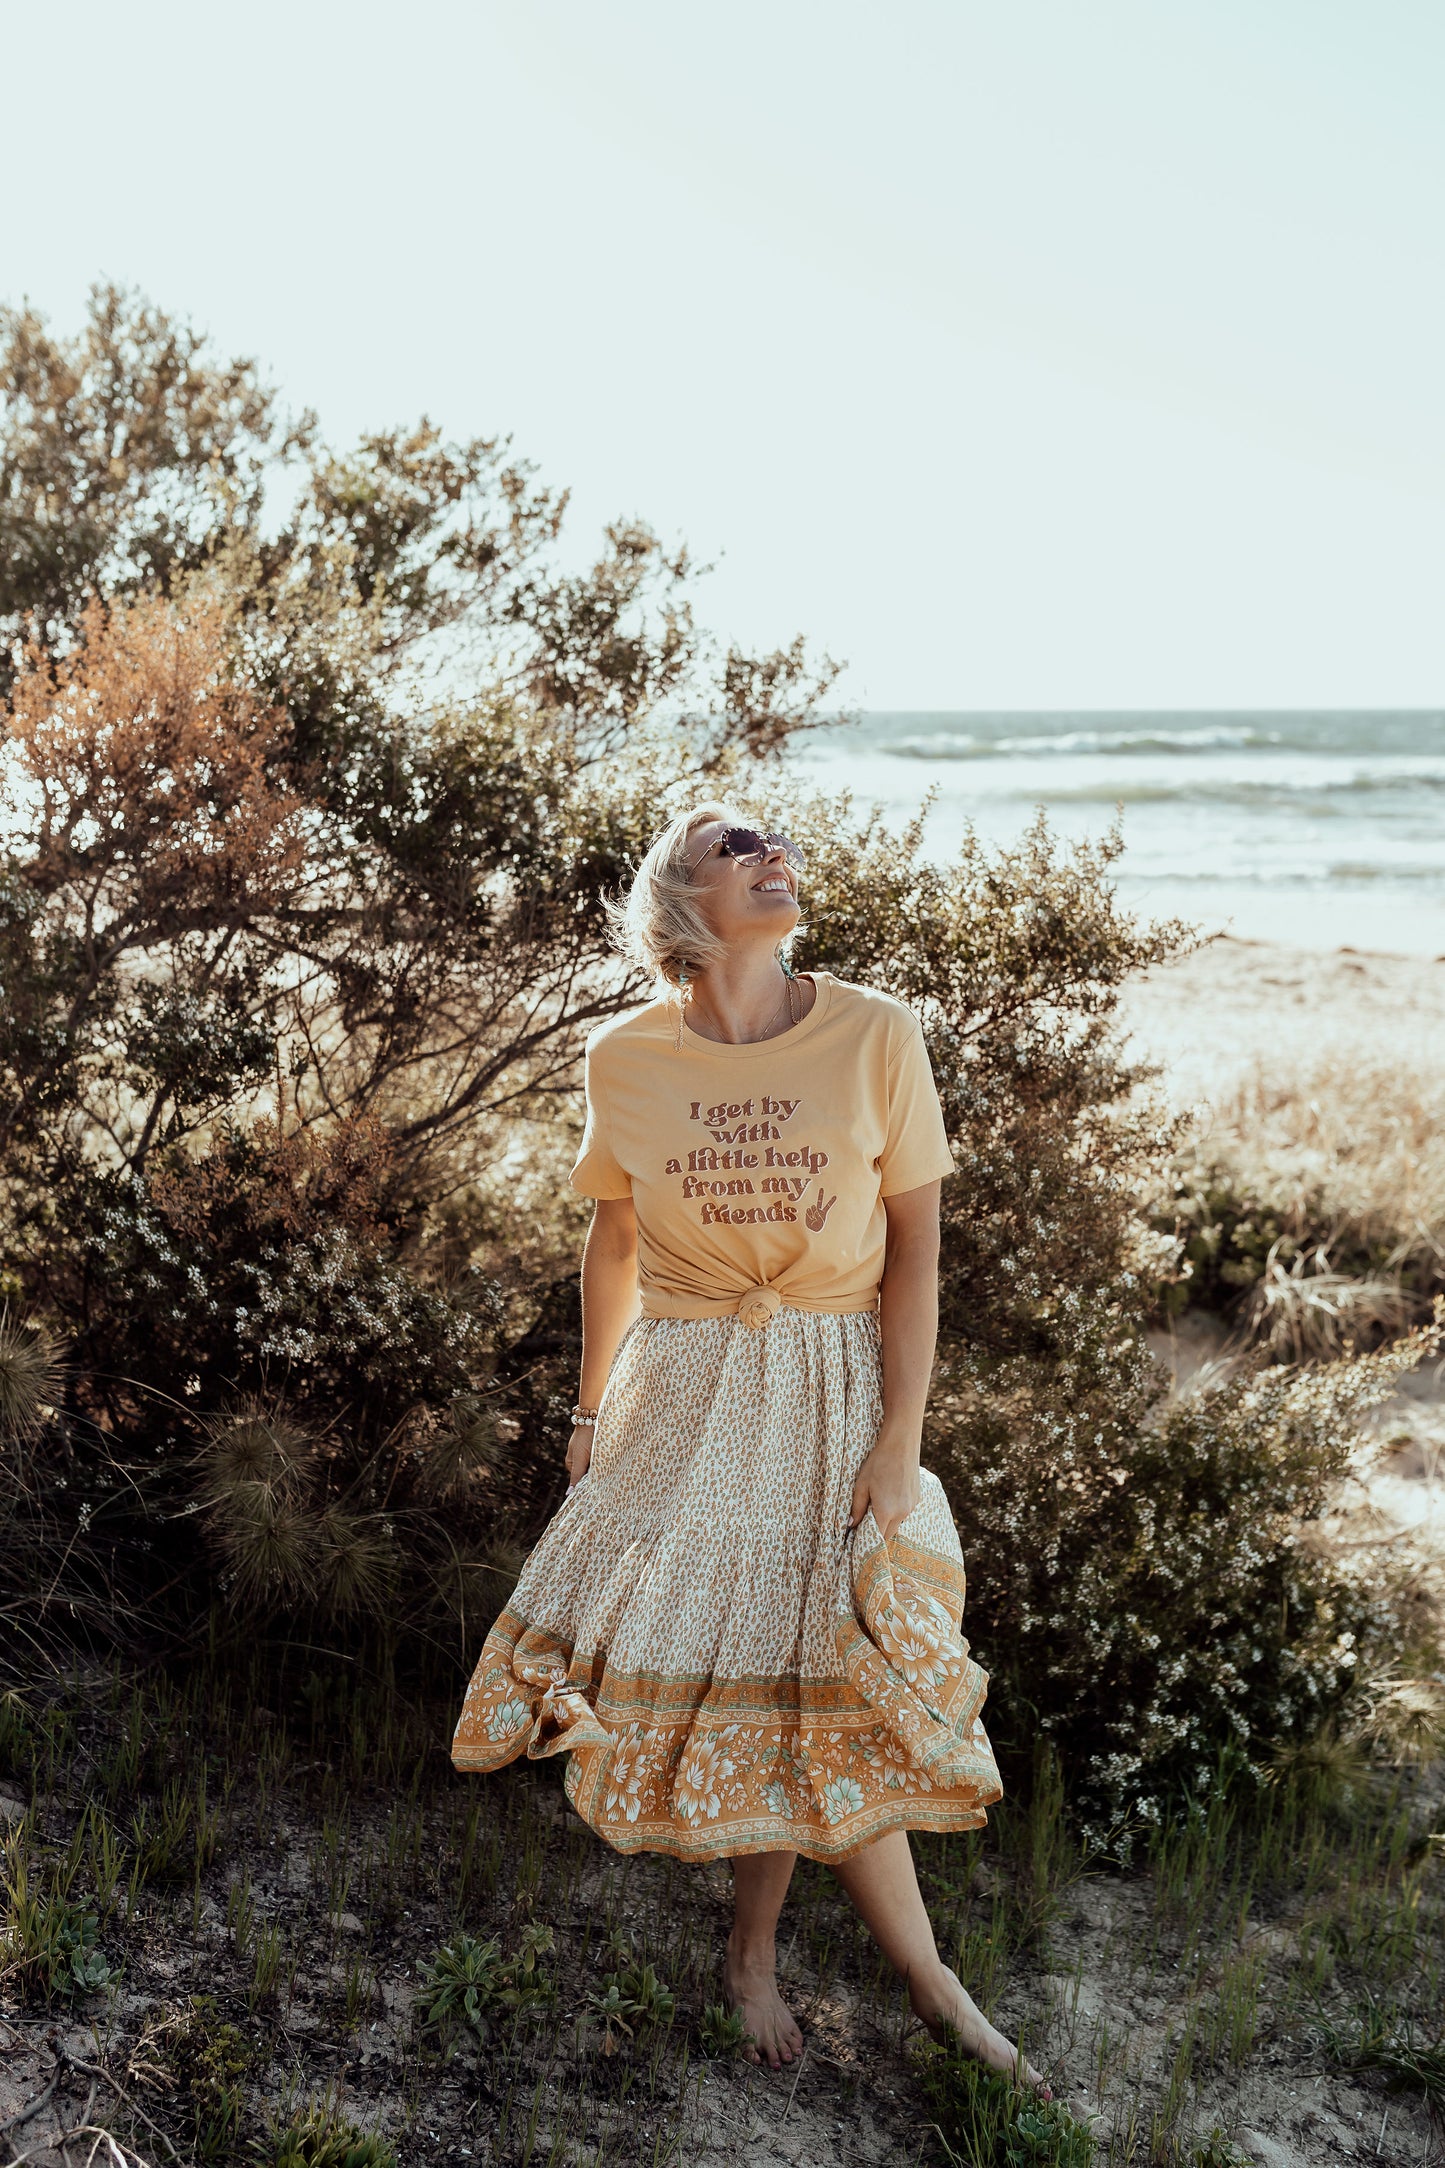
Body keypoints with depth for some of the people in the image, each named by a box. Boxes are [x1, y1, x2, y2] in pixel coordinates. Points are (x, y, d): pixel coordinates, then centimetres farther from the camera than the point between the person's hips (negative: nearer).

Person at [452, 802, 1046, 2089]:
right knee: (805, 1701, 4)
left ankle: (754, 1954, 33)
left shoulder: (874, 1037, -10)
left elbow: (915, 1246, -6)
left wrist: (898, 1441, -9)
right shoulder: (624, 1058, -5)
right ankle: (930, 1982, 23)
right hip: (683, 1394, 1)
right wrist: (590, 1410, 14)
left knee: (811, 1674, 6)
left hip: (833, 1393, 0)